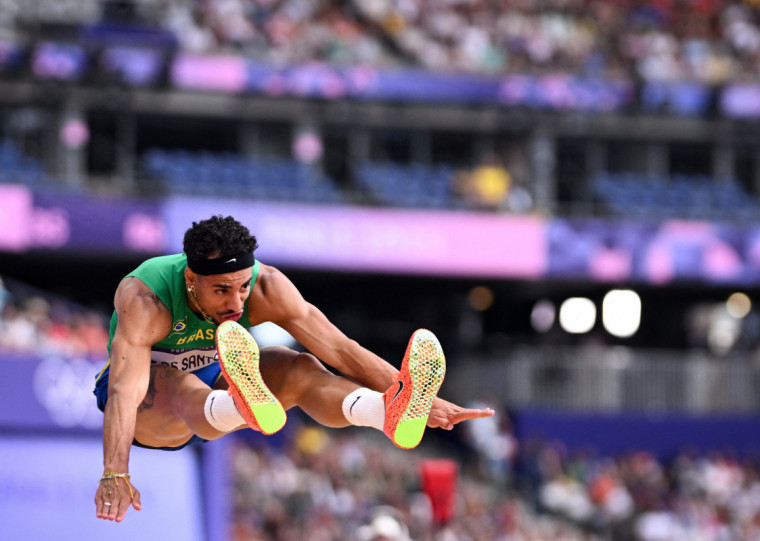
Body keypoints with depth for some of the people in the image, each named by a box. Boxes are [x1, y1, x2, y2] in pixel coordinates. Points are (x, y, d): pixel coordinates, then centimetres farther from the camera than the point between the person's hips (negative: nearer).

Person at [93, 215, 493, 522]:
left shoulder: (265, 286, -22)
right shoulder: (145, 299, -34)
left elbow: (340, 349, -25)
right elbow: (125, 389, -45)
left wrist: (428, 405, -33)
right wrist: (114, 476, -59)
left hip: (214, 385, 4)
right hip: (147, 403, -4)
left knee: (299, 369, -26)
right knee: (177, 387, -41)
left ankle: (392, 411, -55)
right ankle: (244, 406, -76)